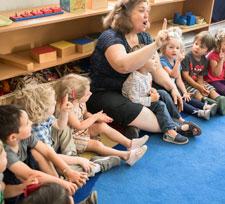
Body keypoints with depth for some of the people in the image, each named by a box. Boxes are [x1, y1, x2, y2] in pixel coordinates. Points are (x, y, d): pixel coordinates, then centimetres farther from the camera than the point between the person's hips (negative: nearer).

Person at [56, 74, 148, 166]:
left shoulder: (80, 103, -5)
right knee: (96, 144, -24)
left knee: (103, 126, -6)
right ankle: (126, 155, -28)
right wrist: (95, 117, -22)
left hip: (84, 130, 9)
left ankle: (129, 143, -7)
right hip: (73, 138, -9)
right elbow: (79, 126, -29)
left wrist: (99, 117, -7)